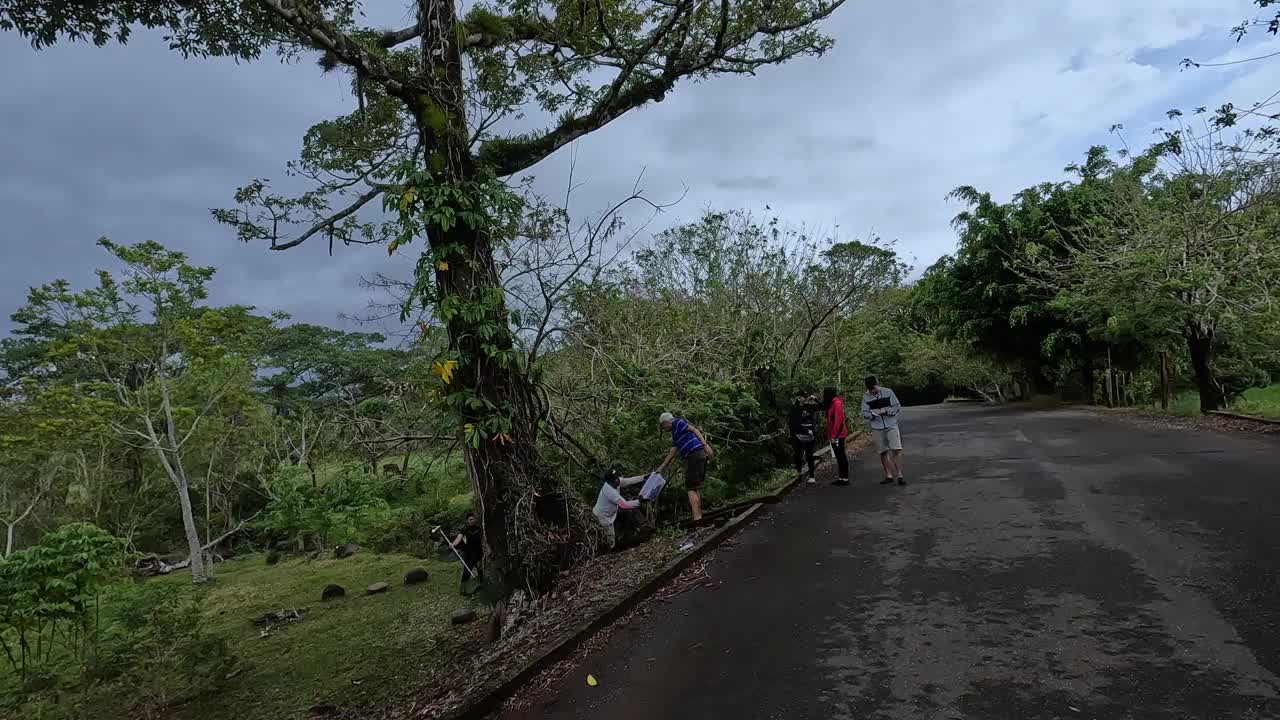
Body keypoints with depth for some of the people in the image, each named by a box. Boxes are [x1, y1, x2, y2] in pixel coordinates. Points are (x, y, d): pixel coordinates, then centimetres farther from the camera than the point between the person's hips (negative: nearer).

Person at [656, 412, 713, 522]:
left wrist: (705, 445, -24)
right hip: (700, 455, 9)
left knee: (691, 488, -8)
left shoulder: (677, 422, 0)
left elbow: (695, 430, -14)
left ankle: (697, 517, -14)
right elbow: (672, 453, 28)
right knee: (694, 488, 14)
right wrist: (661, 468, 30)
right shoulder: (675, 433, 27)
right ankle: (699, 516, 15)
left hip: (695, 455, -9)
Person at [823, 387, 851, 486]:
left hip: (838, 436, -9)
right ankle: (841, 477, 16)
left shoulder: (837, 403, -13)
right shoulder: (832, 404, 14)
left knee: (841, 456, -4)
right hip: (834, 436, 9)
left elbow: (838, 420, -18)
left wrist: (834, 436, -18)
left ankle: (845, 478, 0)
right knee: (839, 456, 11)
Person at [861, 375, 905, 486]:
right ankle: (889, 476, 14)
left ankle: (900, 475, -6)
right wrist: (873, 414, -19)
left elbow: (898, 407, -3)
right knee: (883, 452, 6)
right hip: (877, 428, 2)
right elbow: (864, 413, 1)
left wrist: (886, 412, -19)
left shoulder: (888, 392, -4)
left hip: (891, 425, -2)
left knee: (896, 450, -10)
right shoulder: (866, 397, 0)